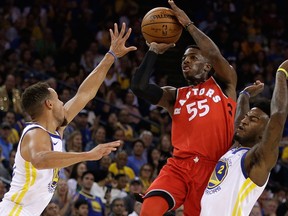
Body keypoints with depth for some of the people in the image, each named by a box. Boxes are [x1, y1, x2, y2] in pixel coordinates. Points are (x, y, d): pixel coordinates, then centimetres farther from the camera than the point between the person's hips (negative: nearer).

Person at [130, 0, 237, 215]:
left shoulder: (223, 84, 13)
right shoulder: (175, 95, 20)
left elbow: (215, 54, -6)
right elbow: (139, 87, 5)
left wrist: (188, 23, -1)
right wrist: (154, 50, 8)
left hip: (212, 169, -2)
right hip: (179, 166, 2)